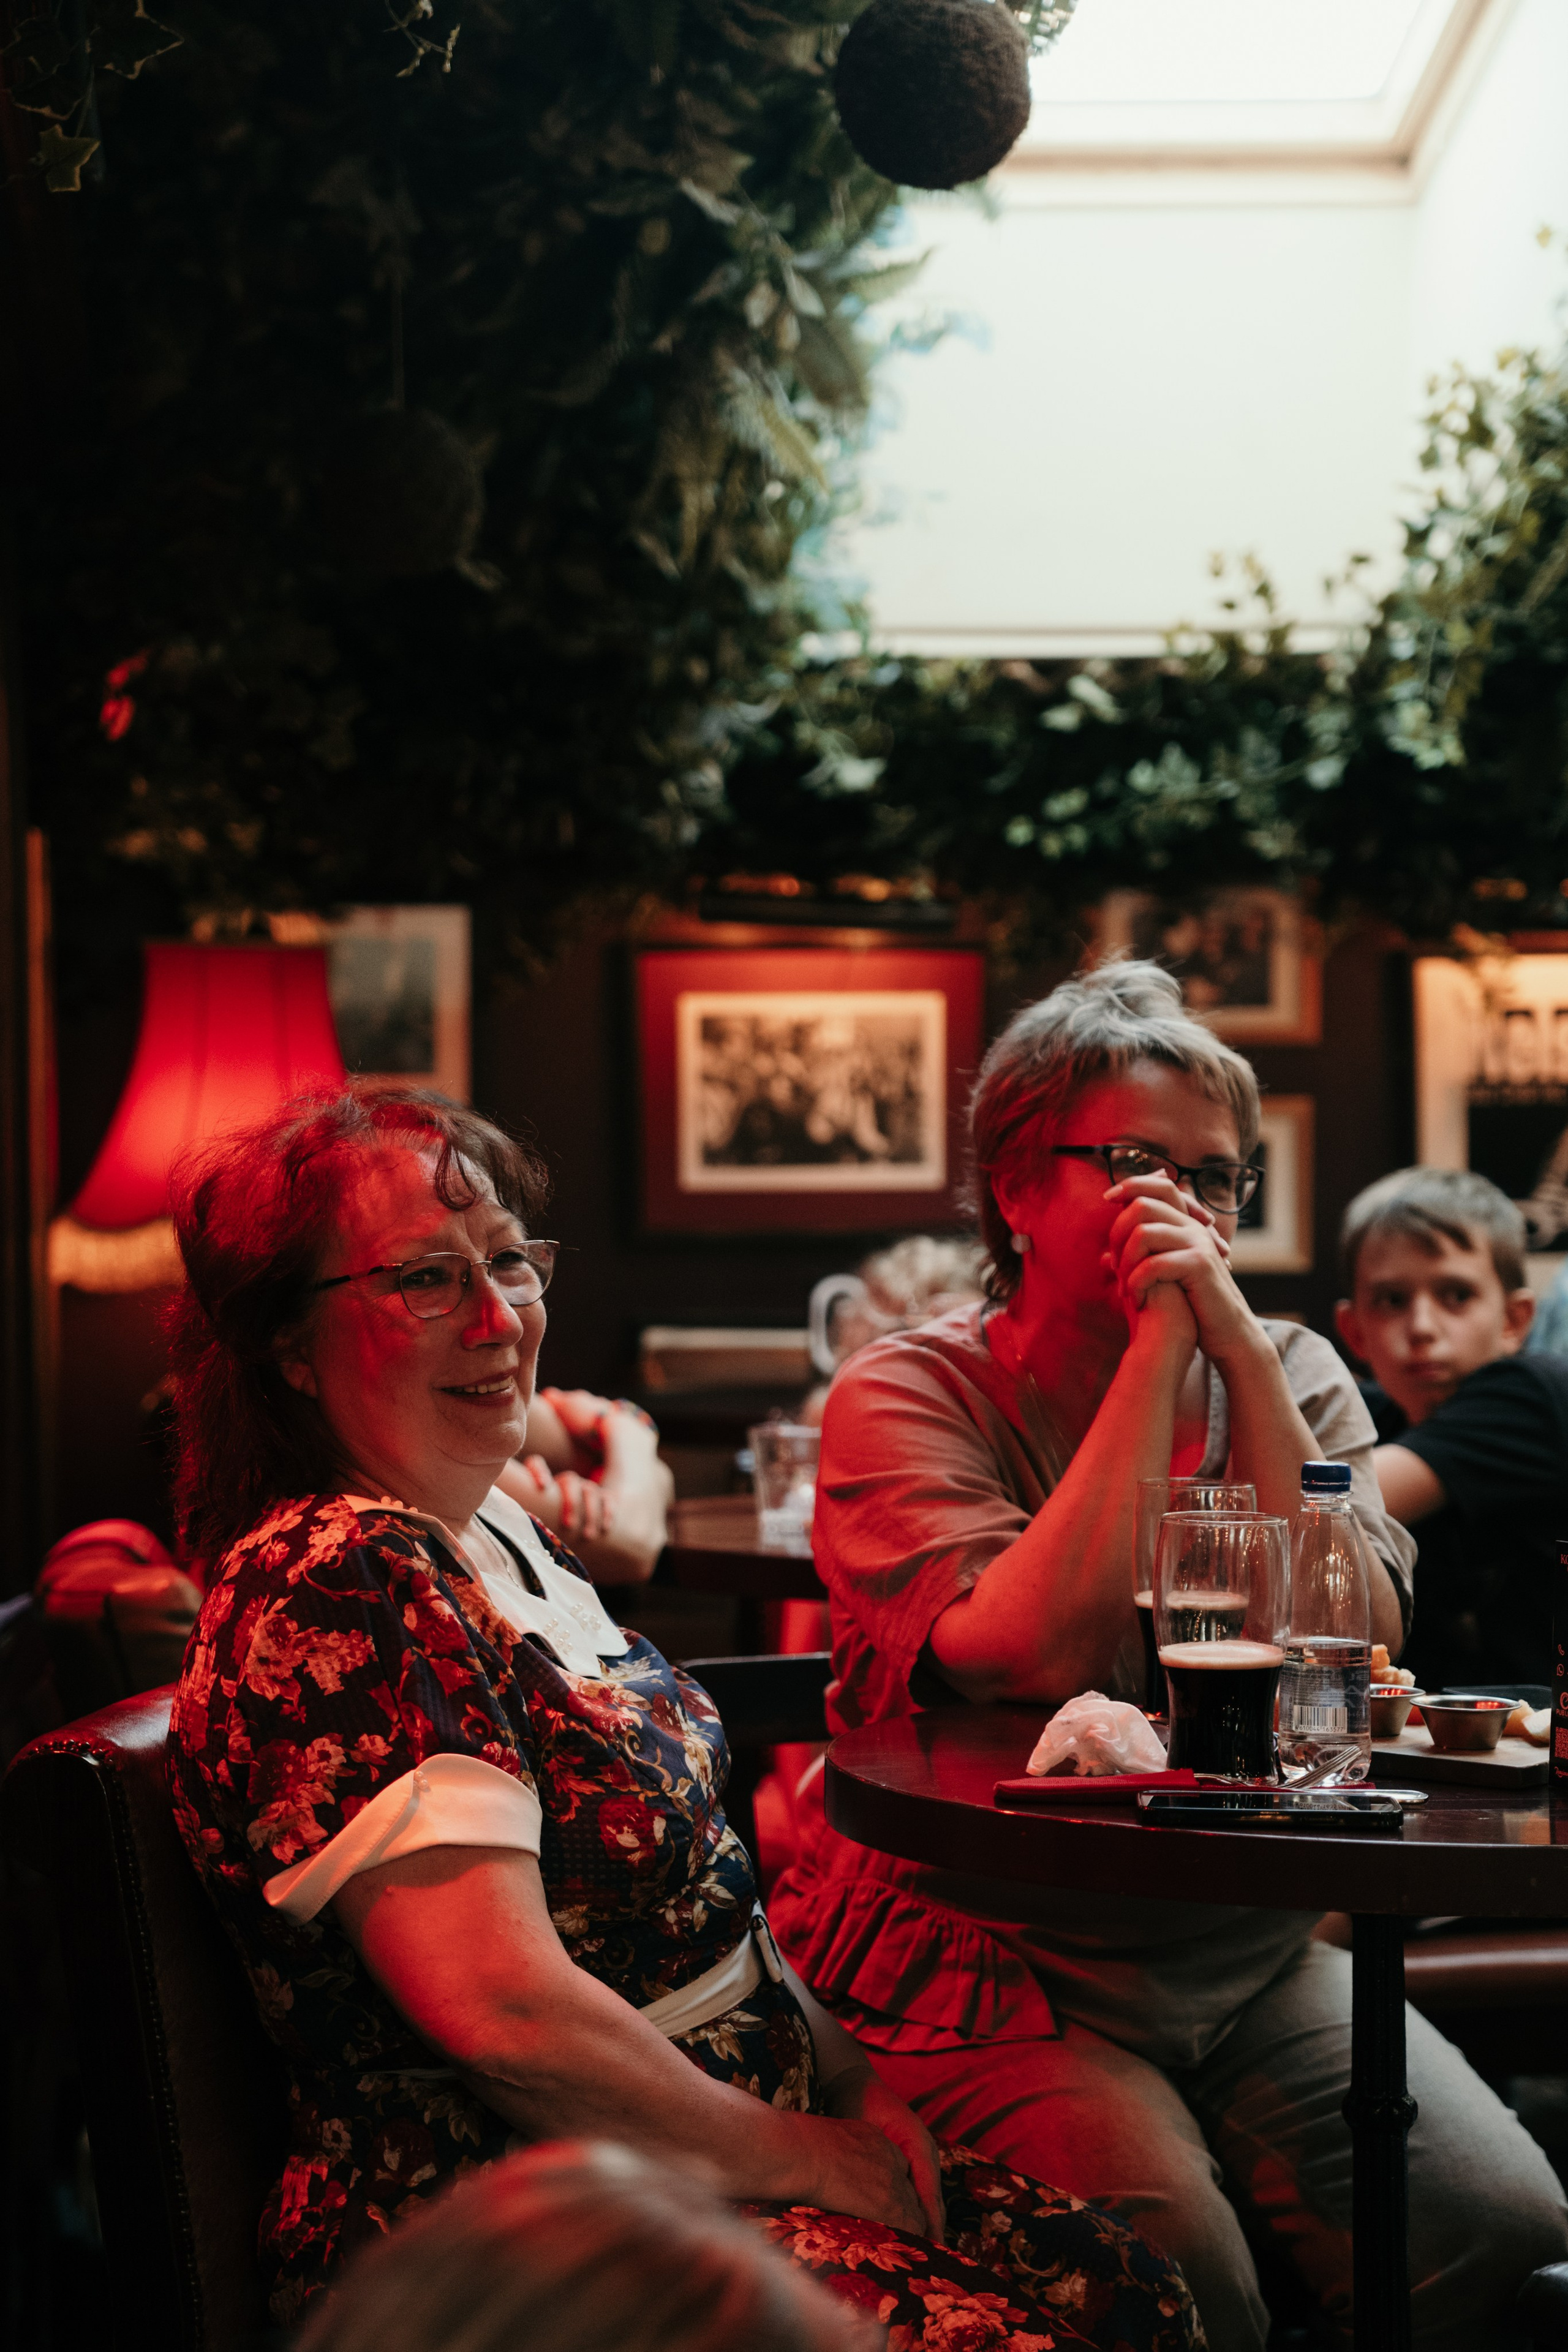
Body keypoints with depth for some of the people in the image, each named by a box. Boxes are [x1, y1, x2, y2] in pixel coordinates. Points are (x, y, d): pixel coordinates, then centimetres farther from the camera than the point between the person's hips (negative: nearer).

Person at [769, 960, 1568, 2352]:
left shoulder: (1287, 1374, 8)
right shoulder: (906, 1396, -4)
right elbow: (1032, 1652, -22)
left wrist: (1236, 1345, -14)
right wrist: (1157, 1348, -17)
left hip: (1251, 1948, 4)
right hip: (990, 1956, -4)